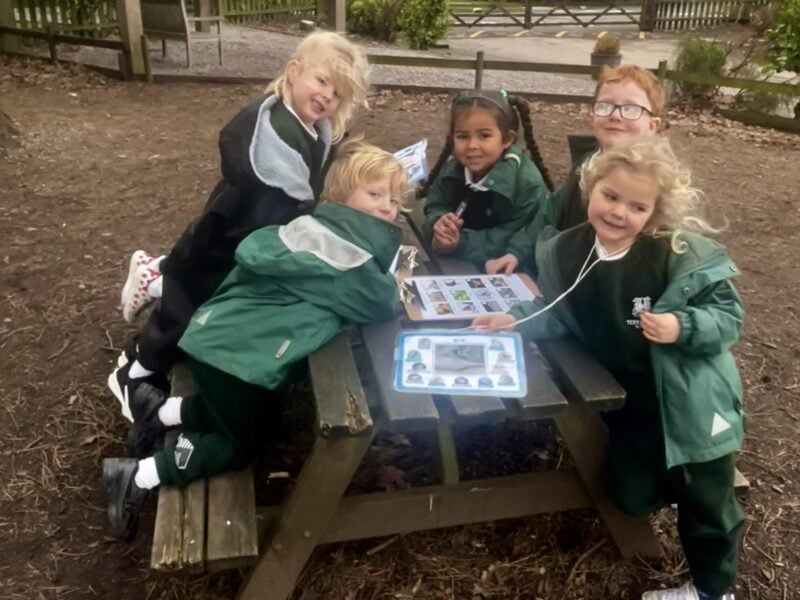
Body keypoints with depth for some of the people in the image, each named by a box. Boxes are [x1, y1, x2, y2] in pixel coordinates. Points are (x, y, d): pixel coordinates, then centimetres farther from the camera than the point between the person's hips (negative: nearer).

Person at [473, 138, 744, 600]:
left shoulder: (681, 255, -23)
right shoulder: (564, 252, -10)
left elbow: (728, 315, -17)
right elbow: (560, 314, 2)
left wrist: (682, 327, -35)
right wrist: (516, 320, -12)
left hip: (689, 401, -3)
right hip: (628, 399, 4)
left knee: (705, 498, 13)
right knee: (632, 496, 14)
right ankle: (675, 477, 48)